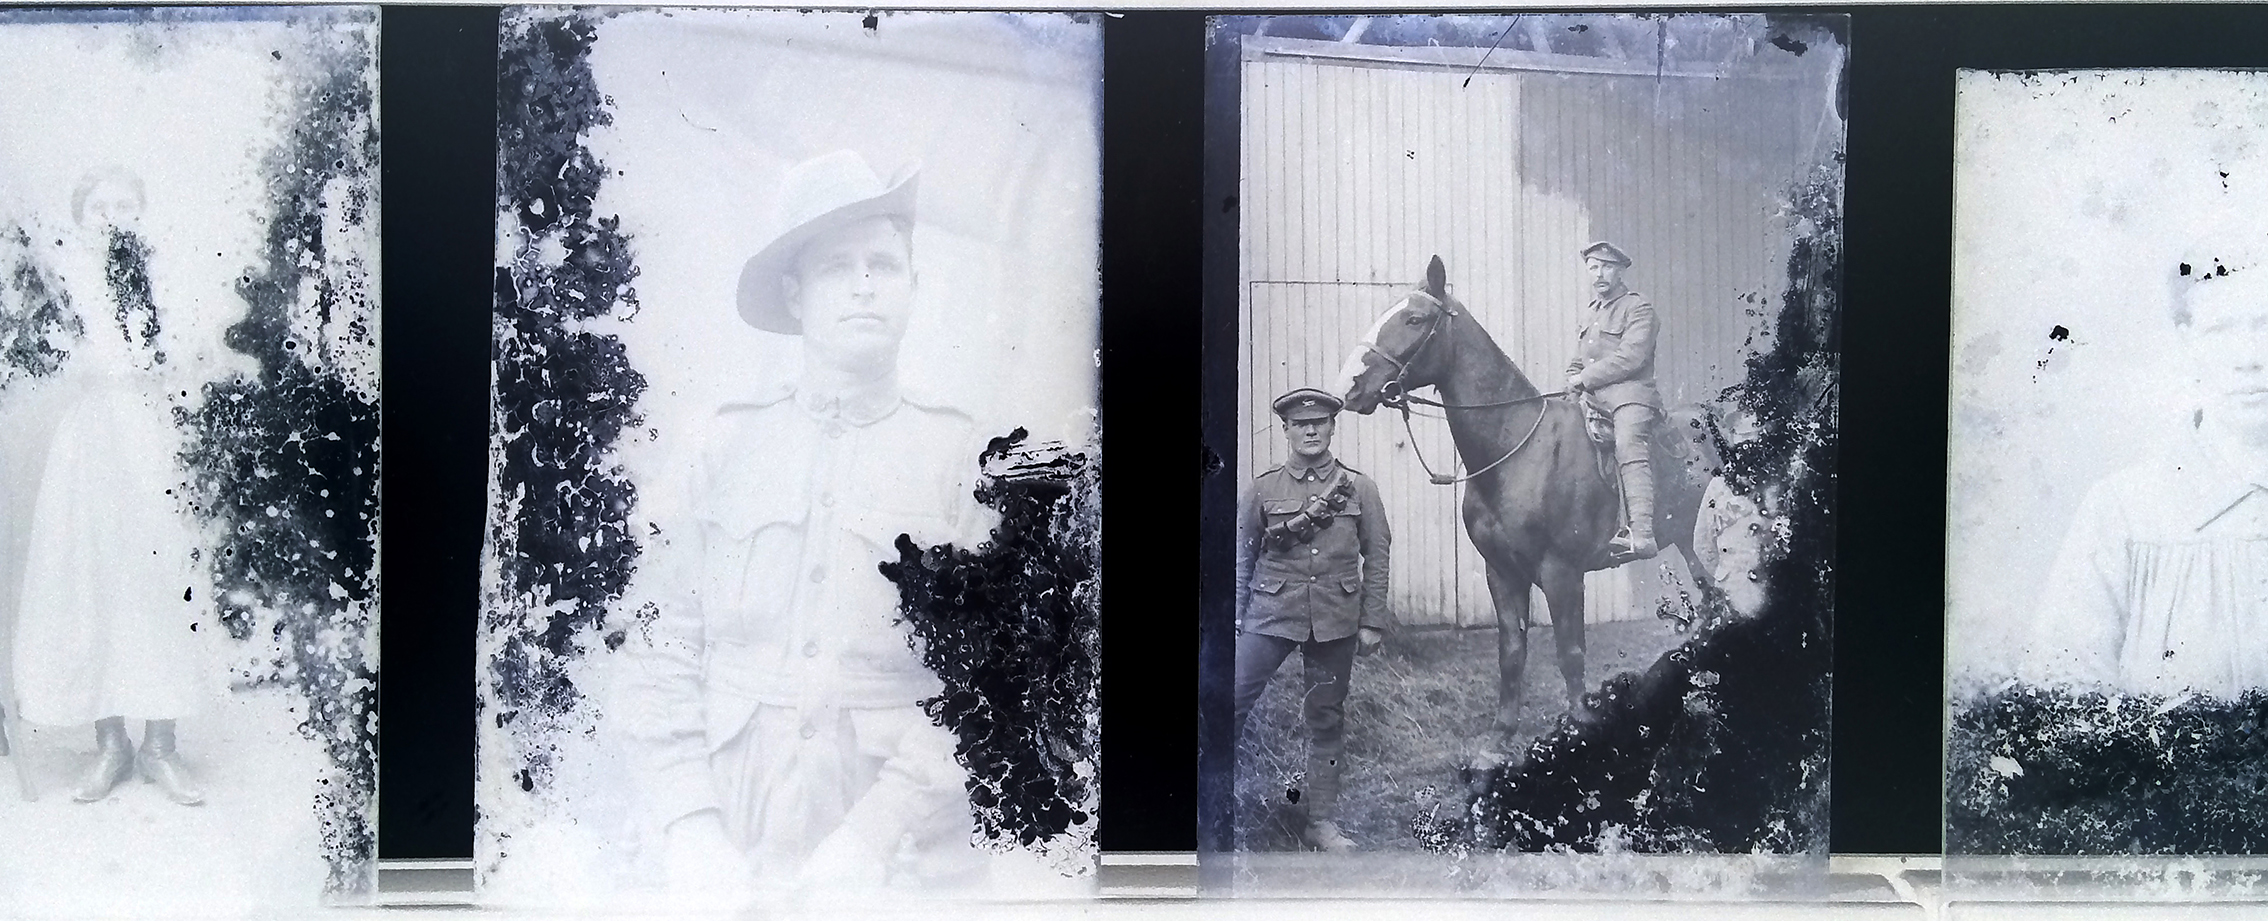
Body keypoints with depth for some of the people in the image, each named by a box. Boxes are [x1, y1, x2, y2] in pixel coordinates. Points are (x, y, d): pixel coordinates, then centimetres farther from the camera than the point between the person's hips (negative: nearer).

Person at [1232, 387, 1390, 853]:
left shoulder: (1358, 487, 2)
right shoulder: (1265, 487, 2)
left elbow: (1377, 556, 5)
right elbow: (1243, 554, 7)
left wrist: (1372, 622, 1)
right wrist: (1234, 618, 3)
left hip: (1335, 621, 1)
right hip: (1270, 615, 0)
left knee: (1327, 718, 8)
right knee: (1232, 702, -6)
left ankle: (1322, 819, 19)